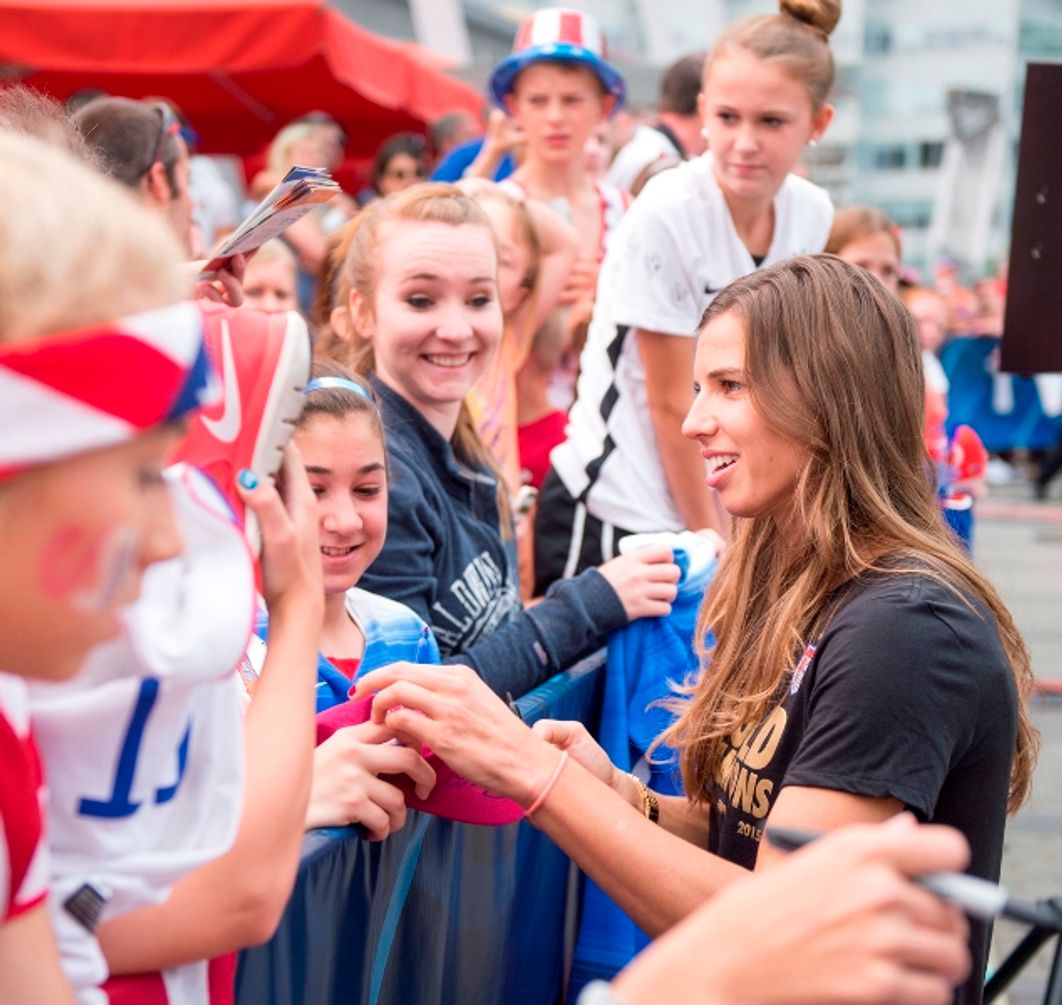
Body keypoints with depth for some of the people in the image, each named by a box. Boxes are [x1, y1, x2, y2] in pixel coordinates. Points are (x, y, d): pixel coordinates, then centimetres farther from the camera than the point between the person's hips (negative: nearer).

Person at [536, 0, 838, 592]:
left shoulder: (812, 215, 0)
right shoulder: (666, 214, -18)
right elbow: (671, 402, -13)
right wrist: (710, 539, -8)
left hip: (727, 508, 6)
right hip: (615, 515, -6)